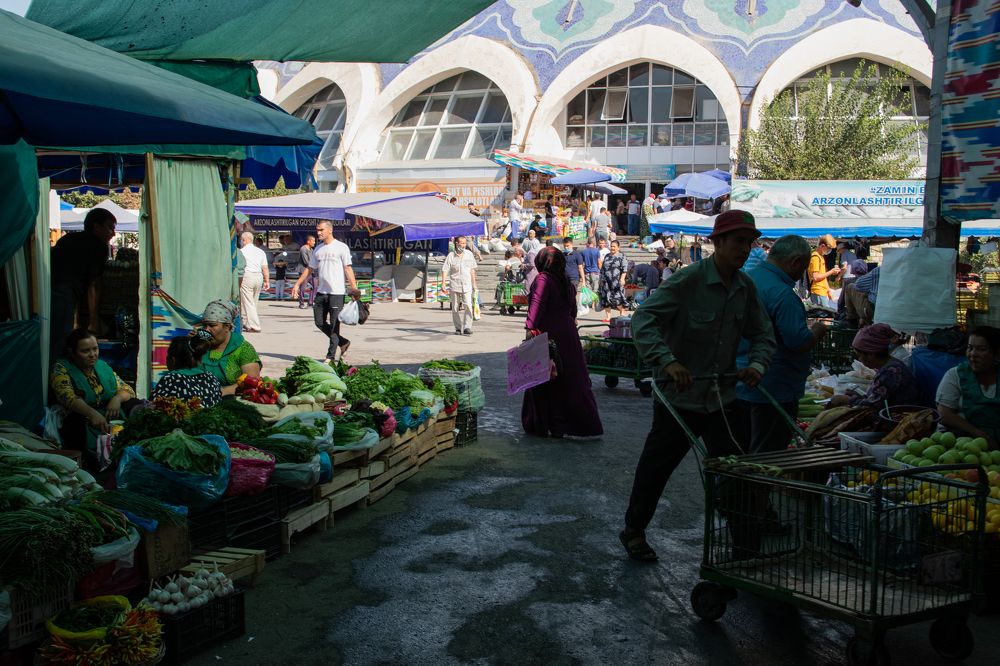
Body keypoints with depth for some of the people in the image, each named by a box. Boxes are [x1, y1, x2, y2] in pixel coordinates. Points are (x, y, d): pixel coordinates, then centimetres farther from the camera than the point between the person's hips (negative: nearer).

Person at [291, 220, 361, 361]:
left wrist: (354, 289, -15)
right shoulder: (318, 249, 15)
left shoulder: (341, 247, -4)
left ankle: (331, 356, 5)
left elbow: (348, 269, -8)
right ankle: (343, 342, 23)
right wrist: (297, 284, 18)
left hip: (337, 292, -7)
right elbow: (309, 269, 22)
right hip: (321, 291, 7)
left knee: (334, 325, -3)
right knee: (319, 322, 7)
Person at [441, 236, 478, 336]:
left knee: (468, 306, -14)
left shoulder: (469, 254, 7)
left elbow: (472, 270, 14)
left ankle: (467, 327, -13)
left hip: (467, 285, 1)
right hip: (455, 285, -1)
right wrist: (443, 283, -13)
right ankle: (458, 328, 16)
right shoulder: (451, 255, -2)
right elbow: (445, 269, -3)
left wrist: (474, 283, 14)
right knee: (455, 308, 5)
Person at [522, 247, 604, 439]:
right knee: (572, 379, 12)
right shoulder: (566, 282, 12)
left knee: (546, 381, 3)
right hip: (568, 335, 7)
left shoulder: (542, 279, -10)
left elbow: (537, 306, -19)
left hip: (547, 335, -7)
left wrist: (530, 328, -20)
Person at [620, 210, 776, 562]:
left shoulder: (746, 287, 4)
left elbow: (762, 334, 13)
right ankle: (633, 531, 31)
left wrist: (757, 364, -8)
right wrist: (667, 361, -38)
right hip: (679, 396, -5)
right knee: (656, 466, 11)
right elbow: (643, 319, -26)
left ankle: (746, 549, 16)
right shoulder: (688, 281, -18)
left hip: (722, 398, 5)